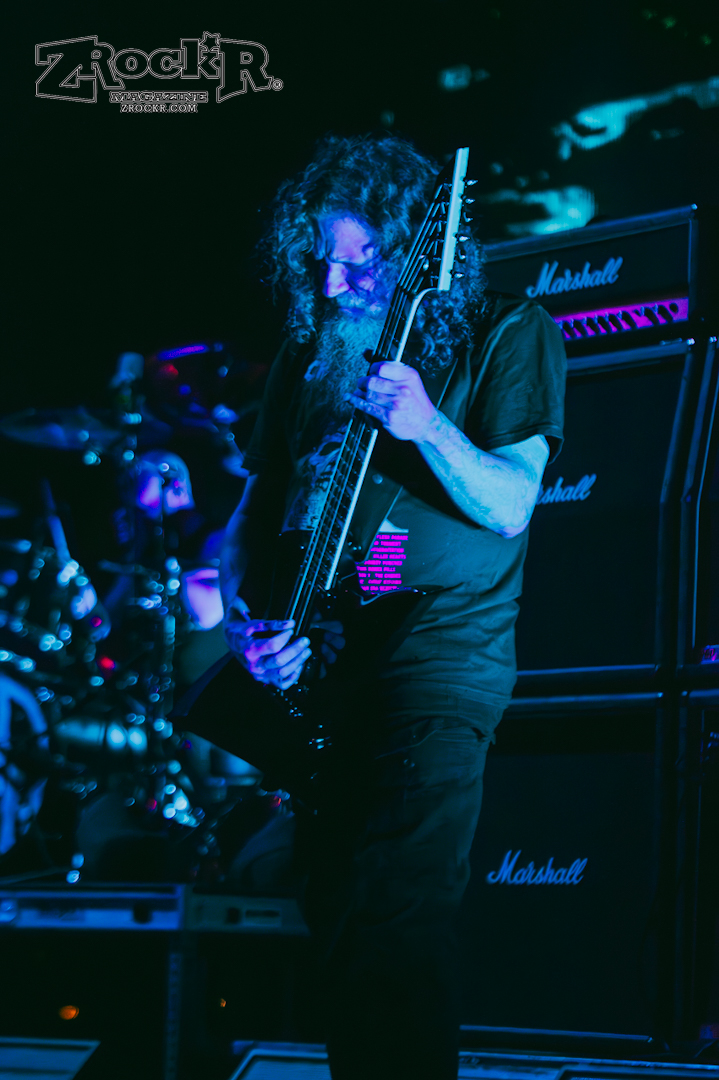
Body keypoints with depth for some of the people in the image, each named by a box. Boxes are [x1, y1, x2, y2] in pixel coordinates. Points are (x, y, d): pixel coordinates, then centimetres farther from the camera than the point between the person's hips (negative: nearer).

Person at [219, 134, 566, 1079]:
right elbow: (253, 510, 15)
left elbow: (509, 507, -11)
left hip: (435, 663, -6)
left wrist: (425, 425, -27)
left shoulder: (507, 334, -2)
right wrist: (243, 618, -3)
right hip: (316, 670, 6)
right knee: (337, 923, 9)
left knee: (389, 931, -18)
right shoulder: (310, 351, 14)